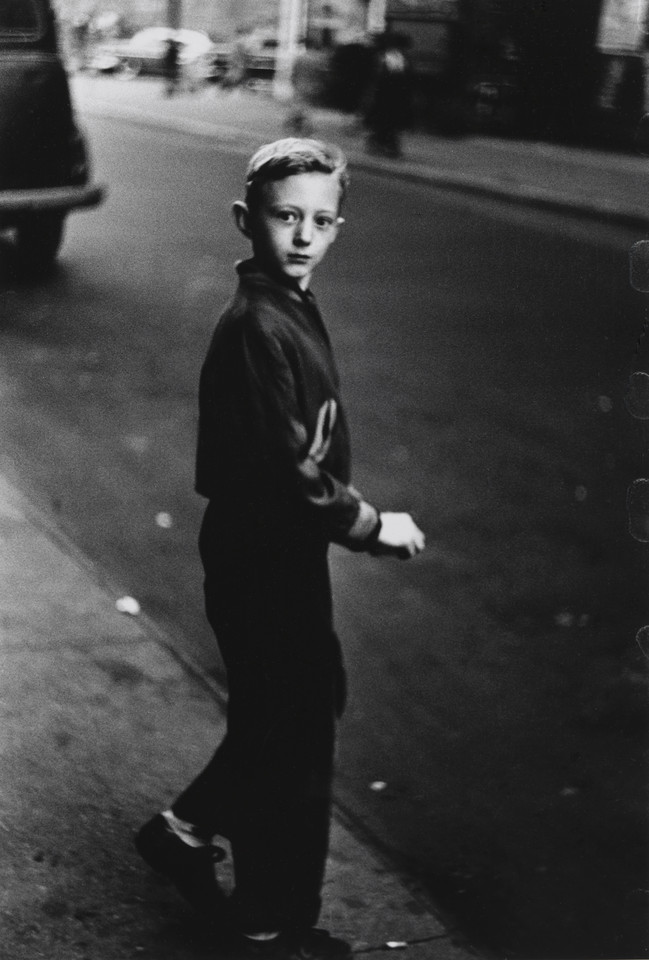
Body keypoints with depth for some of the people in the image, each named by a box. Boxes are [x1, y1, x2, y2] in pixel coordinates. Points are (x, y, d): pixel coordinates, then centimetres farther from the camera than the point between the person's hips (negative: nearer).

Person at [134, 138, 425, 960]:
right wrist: (376, 527, -15)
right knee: (294, 744, 5)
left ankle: (187, 826, 40)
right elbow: (288, 473, -26)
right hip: (263, 560, -9)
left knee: (312, 703, 24)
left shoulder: (289, 307, 6)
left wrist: (343, 498, 5)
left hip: (281, 552, 10)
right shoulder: (257, 328, -24)